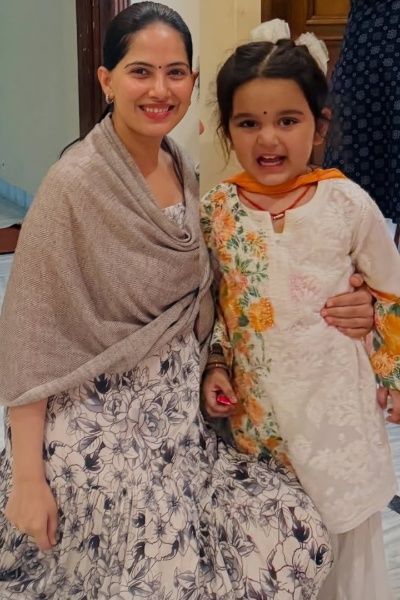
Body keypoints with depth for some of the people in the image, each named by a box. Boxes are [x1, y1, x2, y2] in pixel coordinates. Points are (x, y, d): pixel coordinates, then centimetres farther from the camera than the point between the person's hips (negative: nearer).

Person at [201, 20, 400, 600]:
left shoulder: (347, 203, -12)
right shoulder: (216, 209, -4)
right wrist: (217, 365, -1)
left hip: (334, 400, -2)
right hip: (254, 405, 2)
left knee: (340, 542, 13)